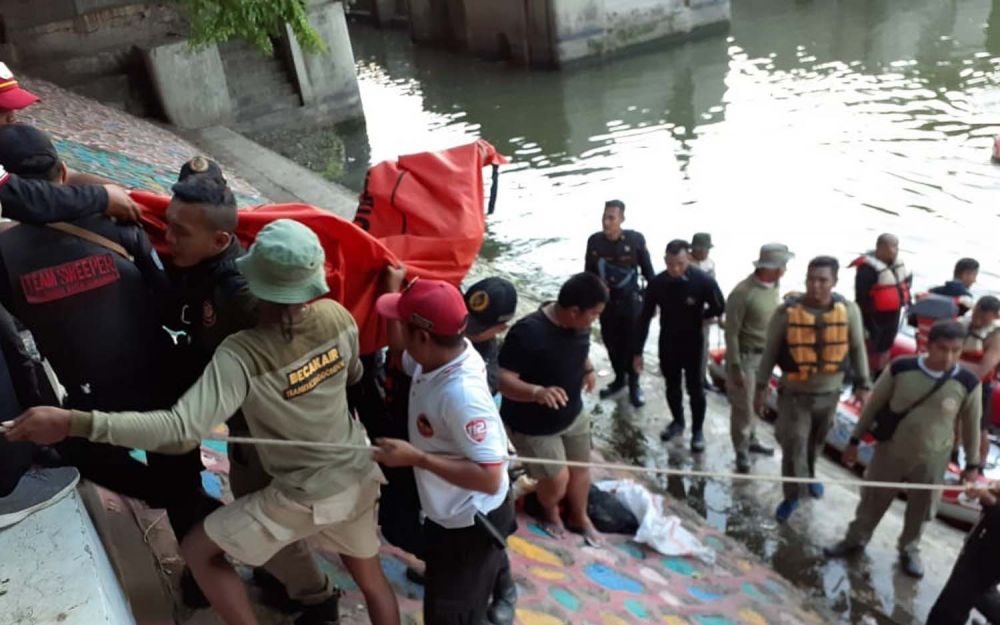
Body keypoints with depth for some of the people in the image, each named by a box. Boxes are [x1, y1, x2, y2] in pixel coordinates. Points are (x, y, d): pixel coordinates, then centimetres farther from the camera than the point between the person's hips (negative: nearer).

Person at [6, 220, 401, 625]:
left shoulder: (243, 355, -26)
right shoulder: (338, 317, -11)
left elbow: (182, 431, -34)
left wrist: (74, 422, -34)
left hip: (303, 497, -5)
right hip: (359, 478, 5)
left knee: (198, 550, 15)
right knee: (371, 580, 24)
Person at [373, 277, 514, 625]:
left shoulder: (462, 396, -38)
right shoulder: (439, 355, -12)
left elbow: (489, 478, -36)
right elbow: (399, 348, 10)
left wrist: (416, 458, -34)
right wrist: (394, 287, -5)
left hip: (470, 523, -9)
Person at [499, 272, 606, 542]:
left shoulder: (578, 324, -10)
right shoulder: (527, 332, -33)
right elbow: (503, 379, -33)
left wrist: (588, 369, -7)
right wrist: (537, 392, -49)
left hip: (573, 414, 7)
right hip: (533, 425, -7)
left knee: (580, 468, 19)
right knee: (557, 480, 1)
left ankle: (579, 517, 48)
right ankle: (550, 512, 37)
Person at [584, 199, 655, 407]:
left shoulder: (635, 239, -14)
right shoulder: (594, 241, -7)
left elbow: (647, 270, -4)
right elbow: (588, 273, 4)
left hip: (631, 301, -3)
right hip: (605, 302, 3)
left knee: (632, 344, 6)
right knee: (611, 343, 14)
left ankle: (634, 384, 25)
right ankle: (619, 378, 36)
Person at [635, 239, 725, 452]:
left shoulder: (703, 281, -20)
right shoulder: (657, 283, -14)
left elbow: (719, 308, -4)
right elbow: (645, 318, -8)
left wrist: (697, 316, 4)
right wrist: (638, 351, -8)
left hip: (693, 344, -2)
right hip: (667, 344, 2)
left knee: (695, 389, 8)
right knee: (672, 387, 17)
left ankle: (697, 431, 27)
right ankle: (677, 421, 40)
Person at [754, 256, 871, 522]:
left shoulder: (848, 310, -12)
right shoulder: (787, 311, -18)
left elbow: (857, 348, 1)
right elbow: (770, 351, -8)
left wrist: (863, 384, 0)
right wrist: (761, 387, -6)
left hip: (829, 392, 3)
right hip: (794, 392, -3)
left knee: (816, 442, 23)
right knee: (793, 447, -4)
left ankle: (809, 476, 50)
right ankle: (792, 496, 17)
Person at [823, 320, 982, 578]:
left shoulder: (967, 384, -16)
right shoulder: (900, 369, -18)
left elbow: (971, 426, -1)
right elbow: (873, 406, -6)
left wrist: (972, 463, 7)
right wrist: (855, 440, 0)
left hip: (931, 460, 0)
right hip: (890, 451, 0)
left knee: (920, 510, 19)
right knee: (872, 500, 17)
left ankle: (909, 550, 46)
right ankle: (855, 539, 41)